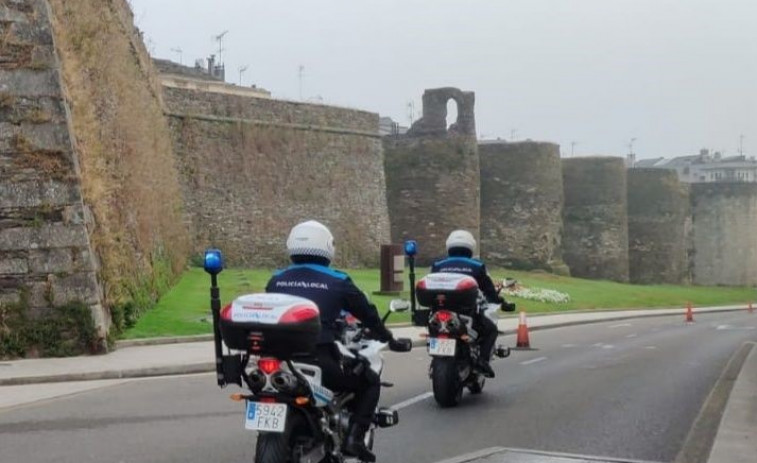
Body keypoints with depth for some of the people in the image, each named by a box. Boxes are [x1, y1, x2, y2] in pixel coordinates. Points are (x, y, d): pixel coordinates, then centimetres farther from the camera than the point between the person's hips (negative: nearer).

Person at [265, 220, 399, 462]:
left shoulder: (276, 280, 13)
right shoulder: (337, 281, 3)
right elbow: (367, 314, 15)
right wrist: (388, 338, 34)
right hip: (320, 360, -4)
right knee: (370, 382, 18)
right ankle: (354, 437, 2)